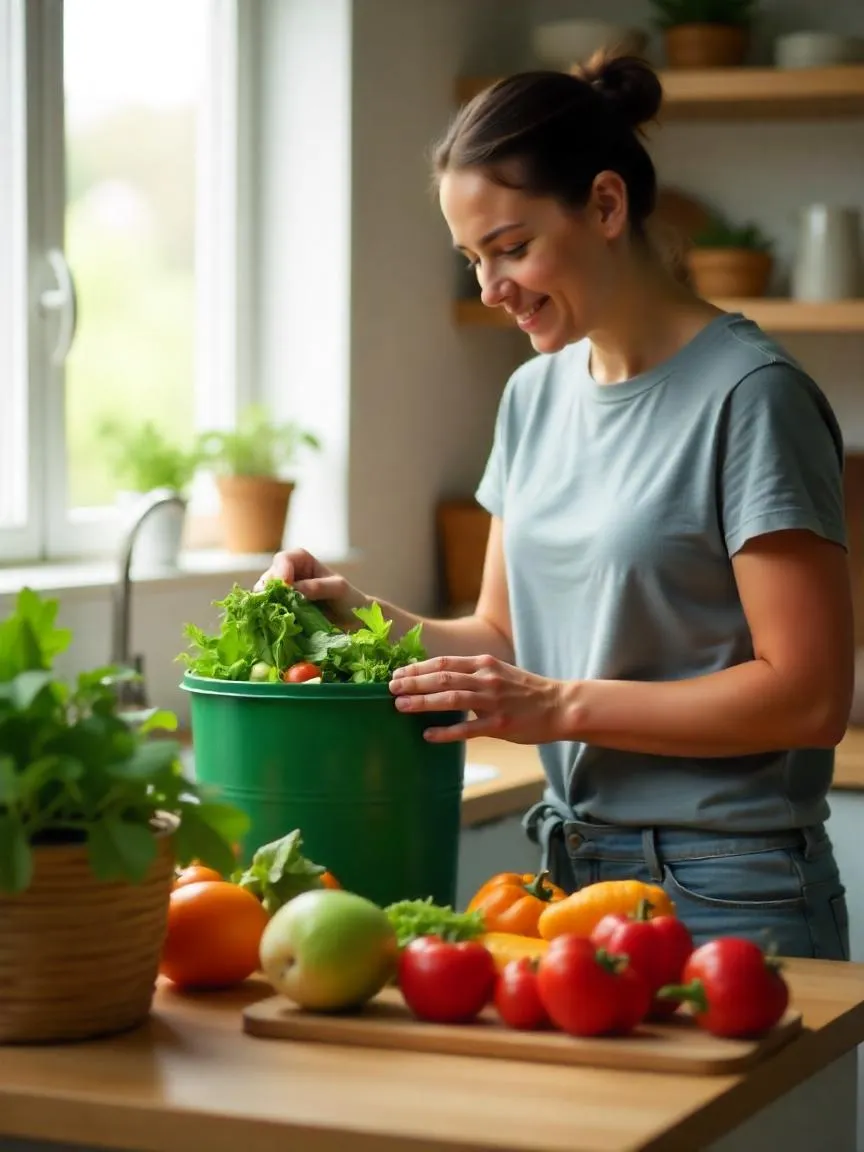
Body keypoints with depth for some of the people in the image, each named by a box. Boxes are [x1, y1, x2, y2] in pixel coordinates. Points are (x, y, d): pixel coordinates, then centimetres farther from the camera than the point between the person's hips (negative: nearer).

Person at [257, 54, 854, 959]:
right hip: (573, 869, 7)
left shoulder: (747, 394, -14)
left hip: (723, 896, -6)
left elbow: (809, 696, -17)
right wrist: (364, 616, -2)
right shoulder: (536, 393, 10)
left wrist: (561, 705, -18)